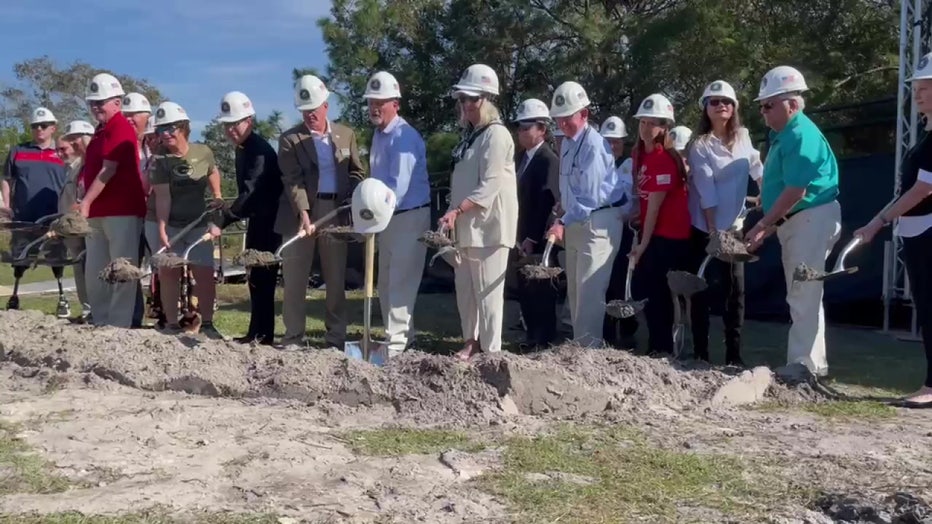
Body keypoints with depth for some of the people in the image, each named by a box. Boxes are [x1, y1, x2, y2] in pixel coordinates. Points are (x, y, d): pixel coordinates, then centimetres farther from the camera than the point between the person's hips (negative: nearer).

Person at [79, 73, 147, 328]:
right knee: (94, 274, 12)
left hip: (122, 212, -10)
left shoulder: (121, 128, -10)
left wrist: (86, 202, -18)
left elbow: (108, 170, -17)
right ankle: (101, 324, 21)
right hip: (98, 213, 10)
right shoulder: (101, 130, 19)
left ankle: (119, 327, -1)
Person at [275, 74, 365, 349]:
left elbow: (357, 172, 9)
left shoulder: (346, 134, 9)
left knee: (336, 278, 7)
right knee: (294, 278, 2)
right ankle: (293, 336, 10)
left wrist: (352, 202, -9)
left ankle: (336, 335, 15)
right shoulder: (289, 139, -1)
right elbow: (292, 180, -11)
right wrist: (303, 213, -24)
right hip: (300, 213, -2)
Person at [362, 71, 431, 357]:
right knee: (386, 282, 16)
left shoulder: (404, 137, -20)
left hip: (410, 216, -10)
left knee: (400, 282, -7)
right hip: (387, 216, 10)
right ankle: (402, 332, 28)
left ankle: (396, 341, -1)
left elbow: (398, 186, -28)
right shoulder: (378, 133, 9)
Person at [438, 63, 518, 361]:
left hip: (488, 225, -9)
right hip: (466, 225, 9)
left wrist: (456, 210, -25)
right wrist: (455, 214, 12)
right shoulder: (470, 135, 14)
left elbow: (490, 186, -20)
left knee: (487, 290, -3)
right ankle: (471, 341, 23)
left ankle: (491, 350, 5)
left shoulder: (496, 135, -12)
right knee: (465, 287, 12)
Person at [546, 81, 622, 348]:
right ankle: (580, 344, 24)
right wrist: (565, 219, 14)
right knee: (574, 290, 14)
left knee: (589, 290, -9)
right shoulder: (567, 142, 10)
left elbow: (590, 196, -24)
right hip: (575, 222, 10)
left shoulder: (594, 145, -19)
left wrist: (563, 222, -26)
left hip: (597, 222, -10)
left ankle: (589, 348, -3)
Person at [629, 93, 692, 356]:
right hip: (654, 233, 8)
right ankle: (659, 347, 19)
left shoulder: (665, 159, -16)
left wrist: (644, 243, -18)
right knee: (645, 289, 10)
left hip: (668, 235, -8)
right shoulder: (641, 154, 10)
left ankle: (662, 349, 6)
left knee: (654, 292, -4)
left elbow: (655, 204, -18)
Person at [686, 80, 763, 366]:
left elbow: (758, 168, 12)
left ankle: (734, 355, 9)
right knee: (701, 291, 0)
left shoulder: (743, 138, 6)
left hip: (734, 227, 4)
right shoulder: (699, 146, -9)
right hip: (704, 229, -4)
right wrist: (713, 230, -17)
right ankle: (700, 353, 6)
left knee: (735, 290, 3)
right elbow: (706, 191, -14)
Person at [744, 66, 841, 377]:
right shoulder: (782, 135, 15)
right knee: (803, 296, 15)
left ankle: (803, 367, -3)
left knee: (804, 297, -8)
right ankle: (814, 365, 23)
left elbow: (795, 191, -23)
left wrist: (761, 226, -19)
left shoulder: (801, 135, -17)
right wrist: (768, 226, 14)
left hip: (812, 220, -11)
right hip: (795, 223, 11)